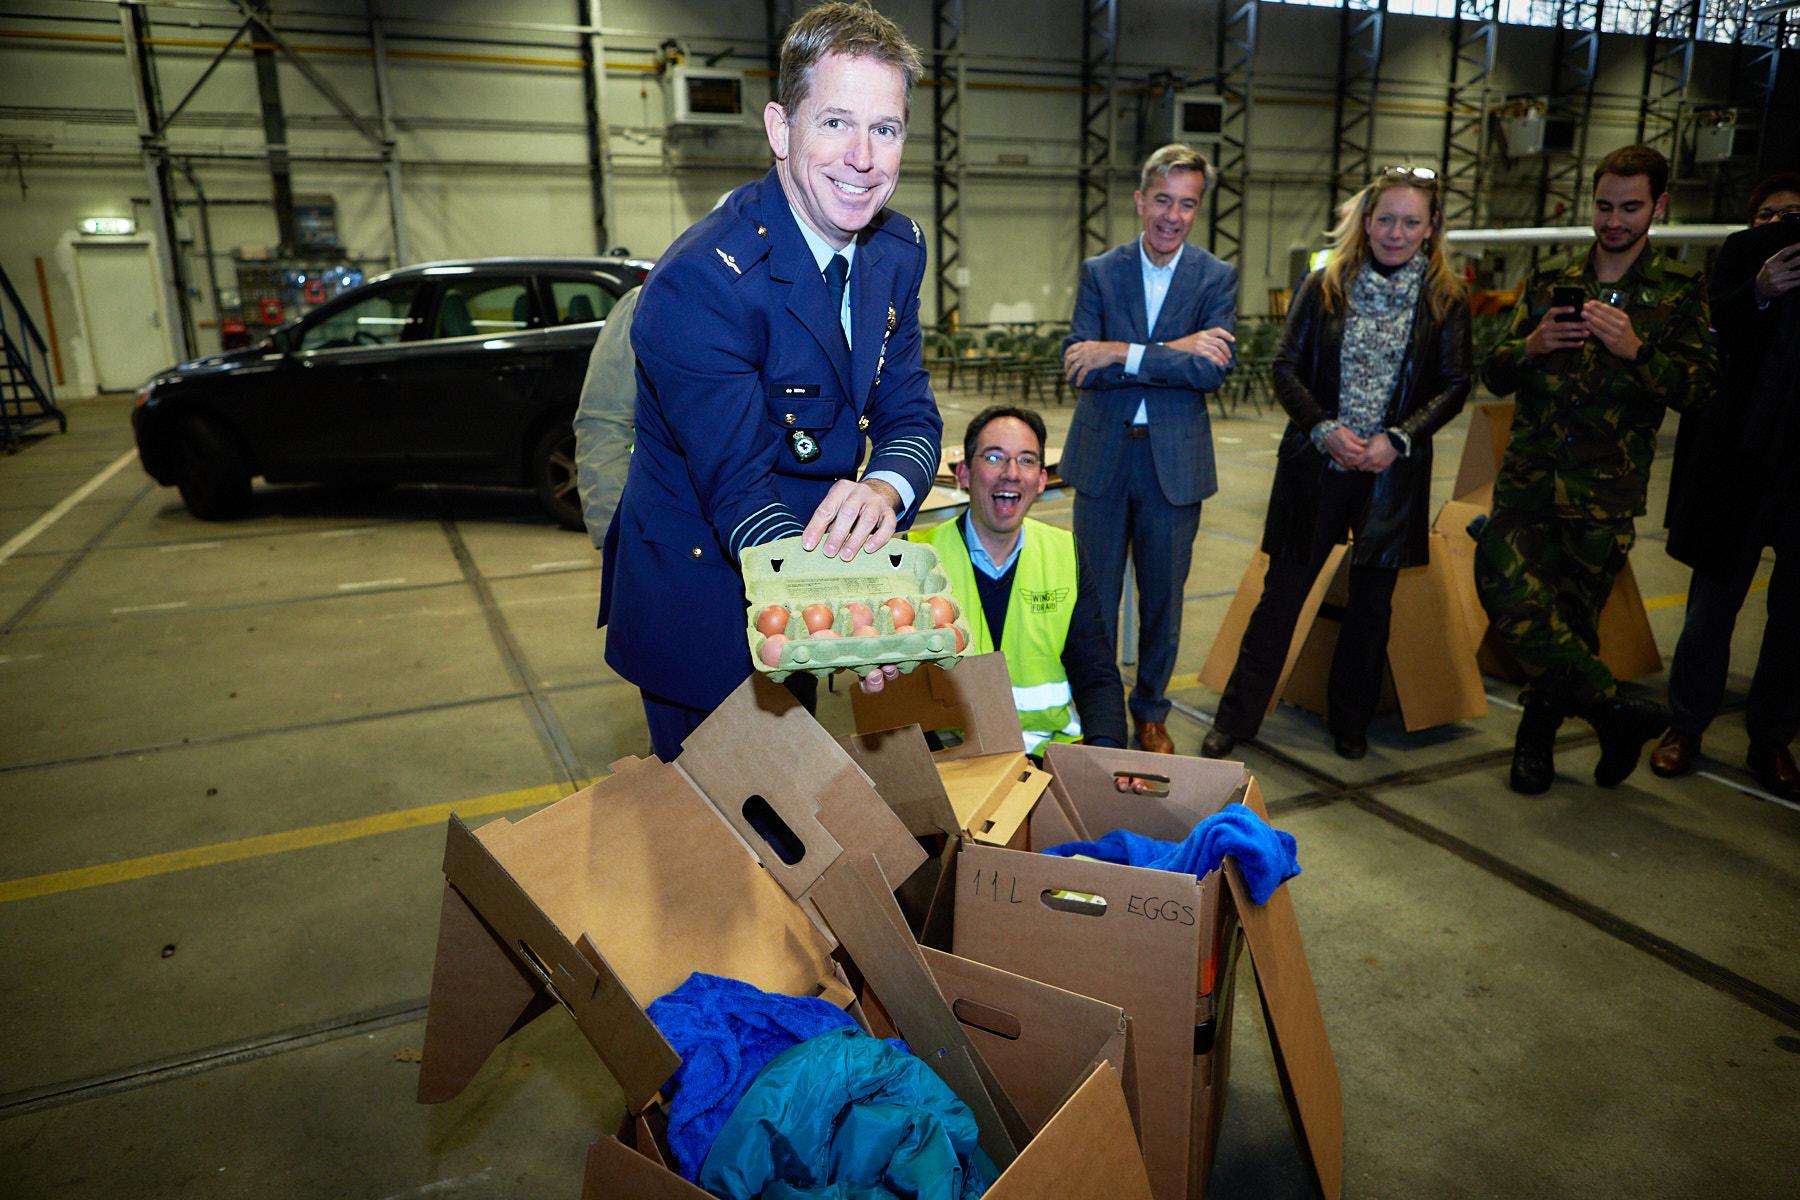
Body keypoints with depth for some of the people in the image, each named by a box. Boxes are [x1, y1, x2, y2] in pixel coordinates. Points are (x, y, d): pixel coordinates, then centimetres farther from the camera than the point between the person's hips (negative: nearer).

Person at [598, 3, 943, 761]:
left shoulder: (897, 250, -4)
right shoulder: (703, 280, -27)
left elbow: (911, 416, -4)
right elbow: (737, 490, -27)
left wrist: (884, 490, -29)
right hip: (698, 606, -6)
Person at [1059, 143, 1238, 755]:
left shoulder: (1217, 278, 1)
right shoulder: (1099, 272, 2)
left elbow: (1213, 370, -14)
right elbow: (1080, 368, -12)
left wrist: (1123, 353, -20)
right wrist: (1175, 352, -18)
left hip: (1174, 462, 0)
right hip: (1103, 457, 0)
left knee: (1162, 597, 12)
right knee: (1096, 595, 7)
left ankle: (1150, 711, 30)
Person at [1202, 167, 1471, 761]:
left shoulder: (1445, 300, 3)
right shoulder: (1324, 286, 2)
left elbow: (1455, 386, 2)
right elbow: (1285, 370, 0)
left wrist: (1398, 438, -12)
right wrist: (1326, 430, -14)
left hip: (1394, 472, 1)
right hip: (1315, 464, -1)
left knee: (1372, 601, 10)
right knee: (1283, 591, 1)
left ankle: (1350, 723, 26)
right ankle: (1235, 719, 11)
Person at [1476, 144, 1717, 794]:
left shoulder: (1681, 291, 7)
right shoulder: (1549, 284, 13)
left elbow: (1699, 387, -3)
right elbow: (1496, 375, 11)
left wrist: (1635, 349, -19)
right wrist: (1531, 346, -11)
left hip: (1605, 492, -1)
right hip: (1528, 477, 2)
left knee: (1572, 618, 4)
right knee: (1510, 594, -14)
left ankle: (1537, 736, 24)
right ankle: (1616, 709, 3)